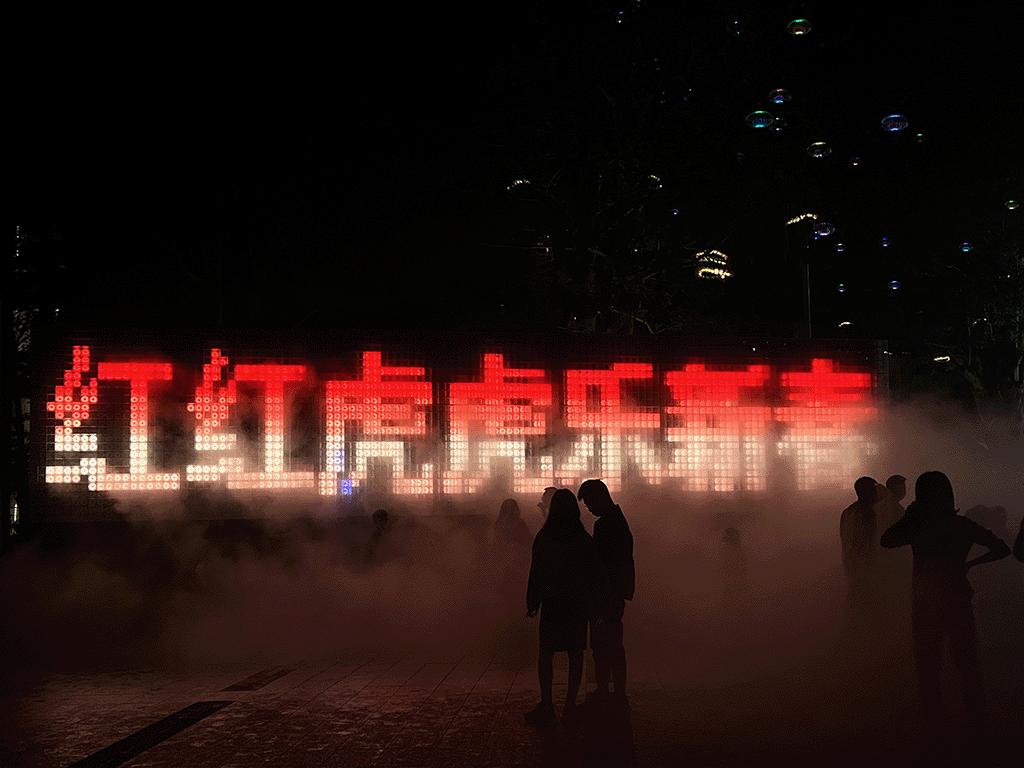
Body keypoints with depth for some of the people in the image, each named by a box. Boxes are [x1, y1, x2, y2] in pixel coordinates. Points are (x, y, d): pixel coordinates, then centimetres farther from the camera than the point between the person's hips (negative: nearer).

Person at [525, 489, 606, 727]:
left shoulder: (543, 538, -7)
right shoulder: (585, 540, -2)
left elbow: (536, 573, -4)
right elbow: (596, 575, 2)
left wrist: (532, 602, 3)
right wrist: (594, 602, 10)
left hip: (552, 603, -2)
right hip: (579, 604, 2)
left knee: (546, 652, 5)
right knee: (575, 653, 7)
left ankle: (547, 705, -3)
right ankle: (570, 705, 8)